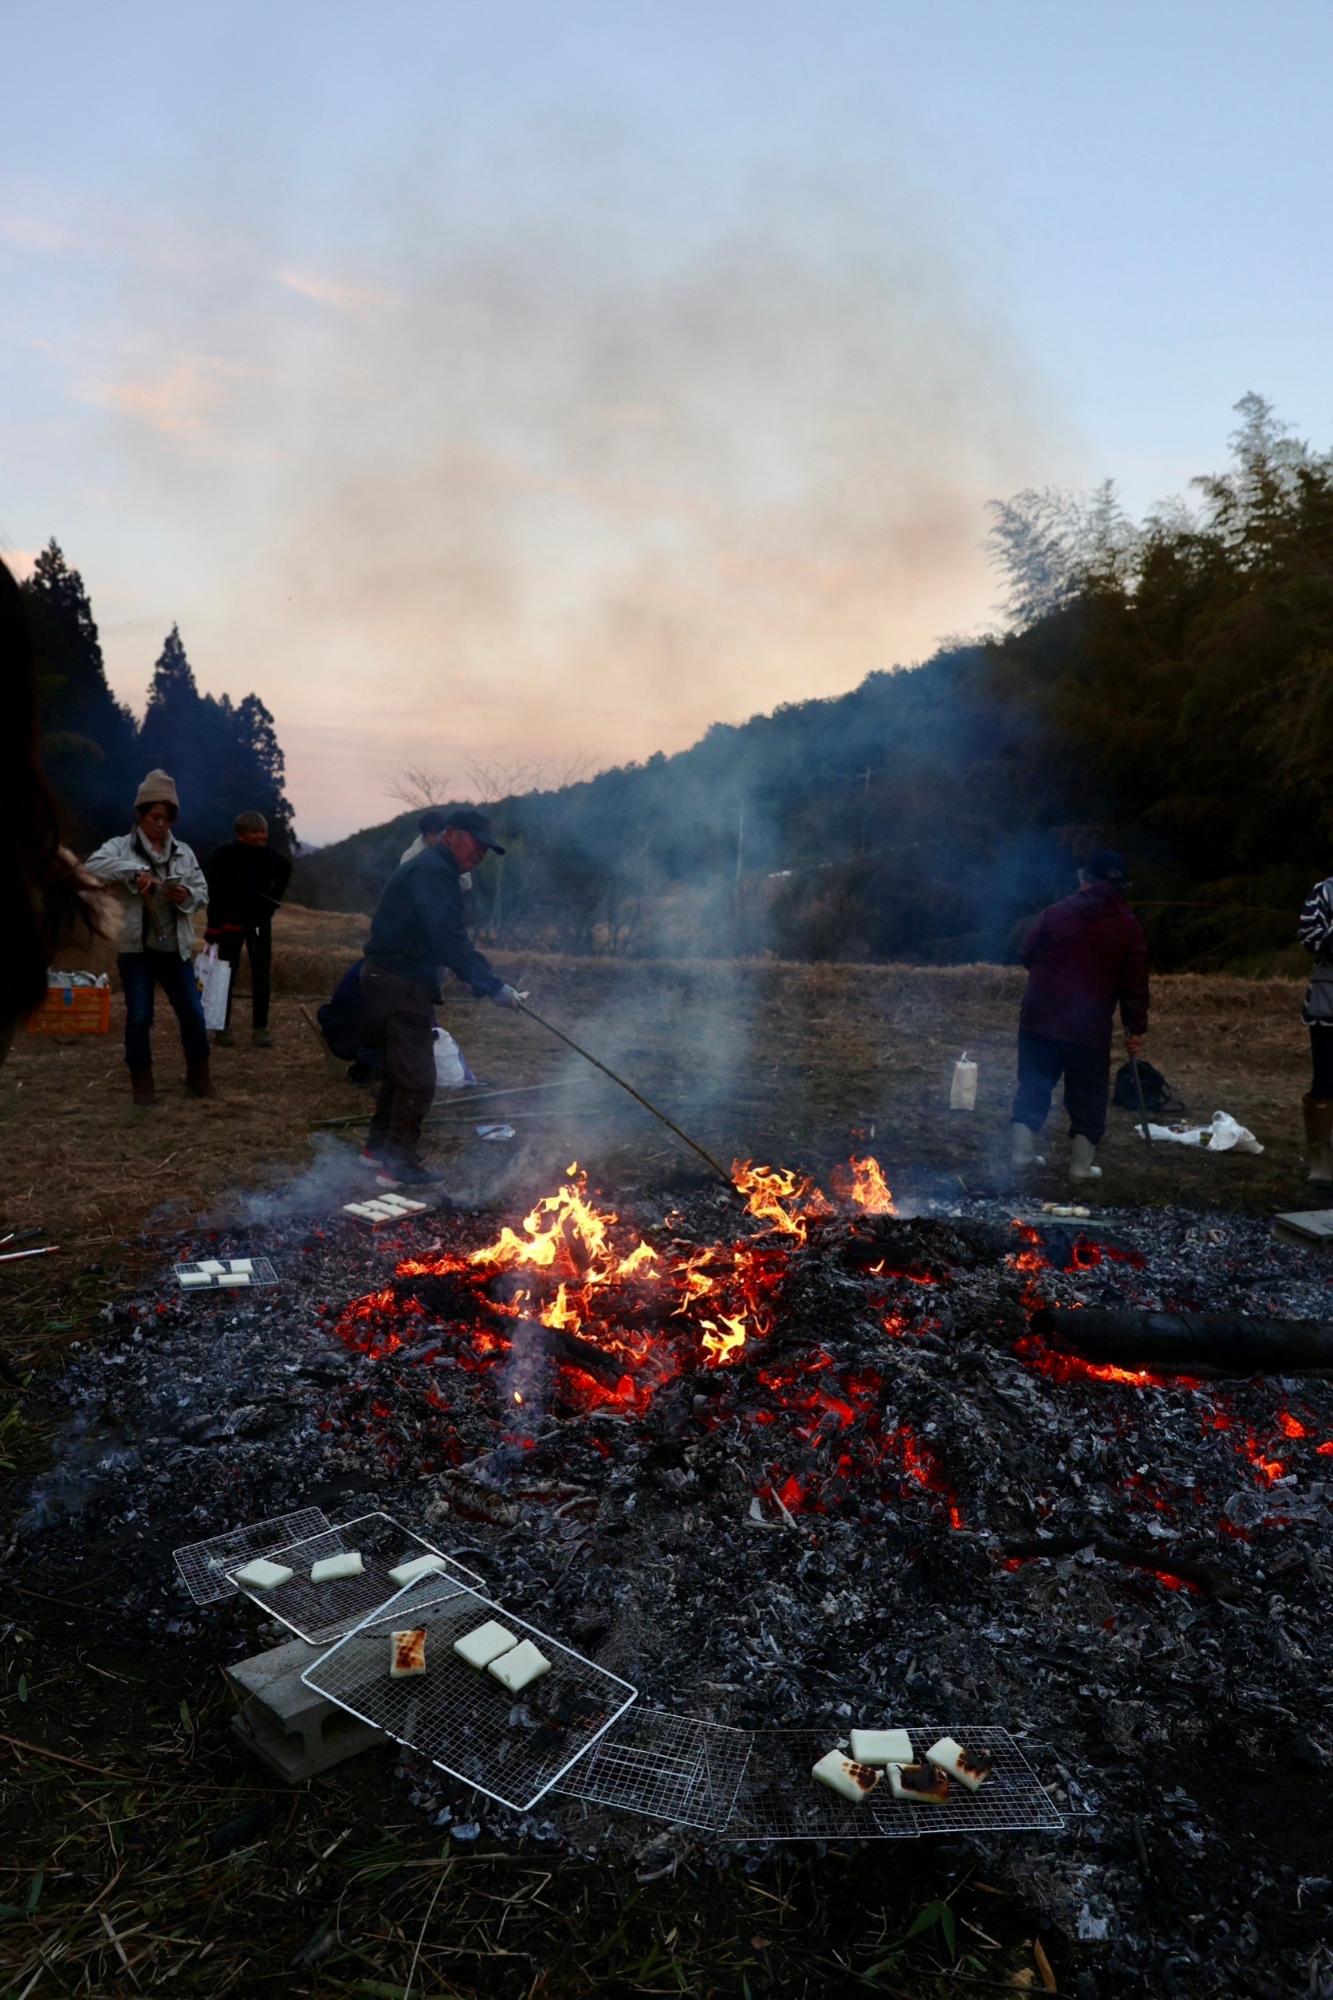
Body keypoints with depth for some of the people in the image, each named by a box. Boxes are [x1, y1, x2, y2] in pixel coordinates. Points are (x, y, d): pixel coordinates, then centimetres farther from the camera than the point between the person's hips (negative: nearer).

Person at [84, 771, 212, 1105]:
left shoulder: (183, 852, 9)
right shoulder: (122, 846, -1)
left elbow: (203, 892, 10)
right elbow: (93, 865, -20)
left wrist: (187, 896, -13)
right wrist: (133, 871, -32)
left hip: (176, 949, 3)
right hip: (136, 948, -3)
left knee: (193, 1014, 5)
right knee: (138, 1018, 0)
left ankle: (198, 1075, 23)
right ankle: (142, 1082, 14)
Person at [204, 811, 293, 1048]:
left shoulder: (272, 856, -3)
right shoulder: (223, 855, -14)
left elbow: (286, 870, 20)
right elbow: (213, 891, -11)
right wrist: (213, 925, -14)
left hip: (260, 921, 3)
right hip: (230, 921, -3)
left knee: (262, 977, 1)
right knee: (226, 975, 0)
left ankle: (260, 1028, 7)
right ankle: (223, 1027, 9)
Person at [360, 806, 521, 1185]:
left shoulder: (430, 869, 19)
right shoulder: (433, 871, -15)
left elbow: (442, 937, 21)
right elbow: (450, 939, -25)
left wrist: (479, 981, 12)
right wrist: (492, 985, -25)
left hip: (392, 978, 11)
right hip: (400, 981, -11)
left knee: (401, 1069, 21)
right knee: (417, 1077, -6)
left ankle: (379, 1147, 31)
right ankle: (399, 1164, 1)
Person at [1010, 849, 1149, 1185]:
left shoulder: (1056, 913, 0)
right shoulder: (1129, 927, -2)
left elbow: (1026, 953, 8)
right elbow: (1135, 984, -3)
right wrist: (1135, 1029, 5)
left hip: (1040, 1018, 2)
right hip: (1089, 1028, -1)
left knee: (1034, 1084, 14)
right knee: (1088, 1094, 10)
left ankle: (1023, 1150, 15)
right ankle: (1082, 1163, 11)